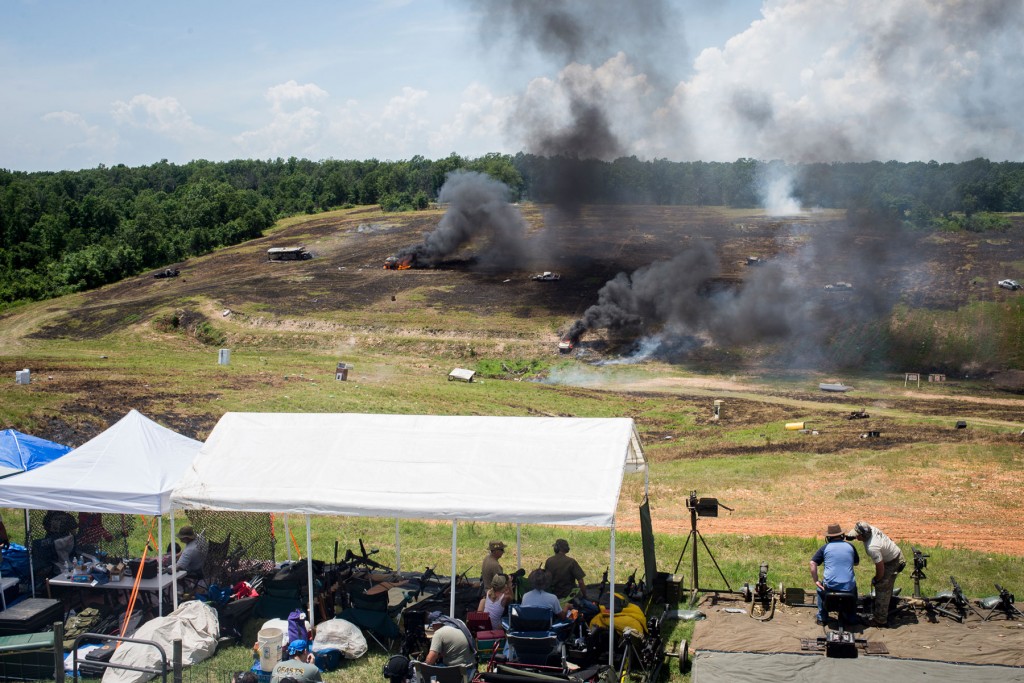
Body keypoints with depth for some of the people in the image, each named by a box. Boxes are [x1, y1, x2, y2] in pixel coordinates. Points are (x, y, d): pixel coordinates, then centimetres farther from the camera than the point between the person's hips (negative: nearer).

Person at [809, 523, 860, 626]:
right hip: (848, 587, 1)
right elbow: (856, 563, 22)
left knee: (820, 589, 33)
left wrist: (816, 581, 4)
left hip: (830, 586, -1)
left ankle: (821, 617, 30)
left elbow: (812, 563, -3)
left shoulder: (825, 548, 2)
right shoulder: (850, 547, 7)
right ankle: (850, 617, 37)